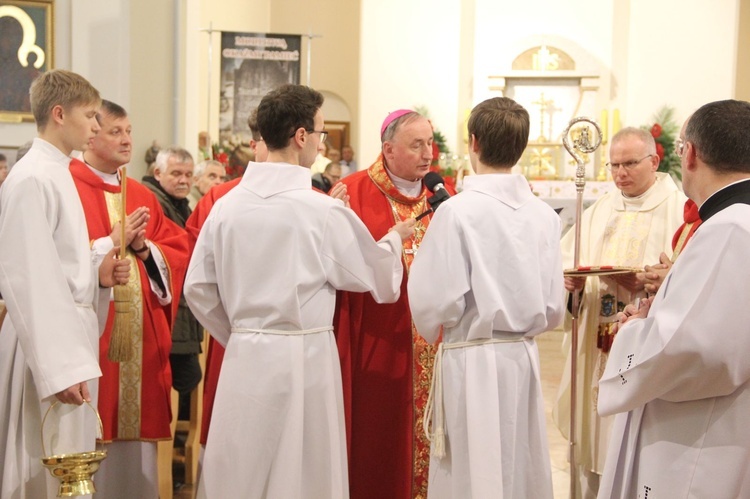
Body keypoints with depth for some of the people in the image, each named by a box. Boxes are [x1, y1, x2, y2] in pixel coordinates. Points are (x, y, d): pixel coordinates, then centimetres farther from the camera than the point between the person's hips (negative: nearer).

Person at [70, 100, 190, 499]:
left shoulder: (142, 196, 16)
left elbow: (178, 254, 12)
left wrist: (144, 248, -6)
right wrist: (113, 242, -15)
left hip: (141, 340, 6)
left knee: (136, 443, 9)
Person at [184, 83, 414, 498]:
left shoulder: (227, 204, 0)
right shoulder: (323, 211, -12)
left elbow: (199, 289, 5)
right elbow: (379, 276, -1)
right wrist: (395, 239, 19)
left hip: (243, 356, 4)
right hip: (303, 358, -4)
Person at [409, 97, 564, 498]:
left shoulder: (457, 211, -14)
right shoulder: (544, 216, -1)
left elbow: (434, 303, -15)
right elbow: (553, 308, 5)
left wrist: (434, 333, 6)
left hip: (473, 363, -4)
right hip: (524, 359, 5)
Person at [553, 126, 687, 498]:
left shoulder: (679, 210, -4)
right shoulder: (600, 210, 14)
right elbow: (563, 261, 12)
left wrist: (647, 281, -27)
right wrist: (569, 278, -9)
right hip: (597, 344, 5)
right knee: (593, 434, 11)